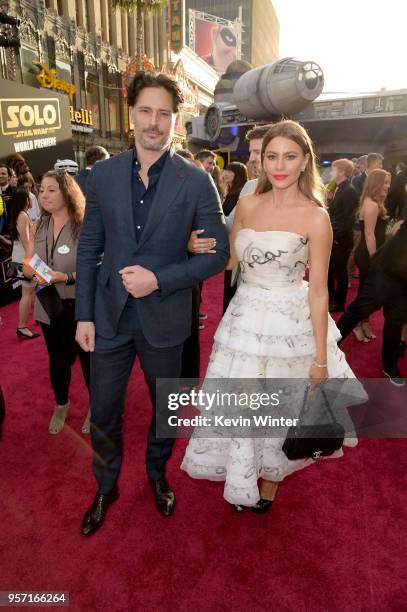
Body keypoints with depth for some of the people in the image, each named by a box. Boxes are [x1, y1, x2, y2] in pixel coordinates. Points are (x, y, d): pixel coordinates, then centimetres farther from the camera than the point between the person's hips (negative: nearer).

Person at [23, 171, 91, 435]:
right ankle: (61, 405, 45)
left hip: (80, 306, -5)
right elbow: (29, 268, 5)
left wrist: (67, 277, -30)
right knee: (57, 359, 21)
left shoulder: (85, 227, -15)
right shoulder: (39, 227, 3)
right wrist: (31, 271, -17)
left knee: (88, 358, 11)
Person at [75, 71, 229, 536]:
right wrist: (84, 315, -1)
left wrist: (159, 279, -18)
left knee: (165, 408, 19)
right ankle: (106, 488, 42)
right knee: (103, 413, 15)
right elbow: (89, 249, 3)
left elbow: (217, 254, -7)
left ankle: (158, 473, 48)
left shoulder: (197, 182, -8)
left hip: (164, 319, -1)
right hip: (109, 317, 2)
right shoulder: (102, 175, -1)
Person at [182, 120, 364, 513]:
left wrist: (321, 359, -8)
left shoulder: (315, 217, -11)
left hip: (291, 324, -3)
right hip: (245, 318, 4)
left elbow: (319, 292, -10)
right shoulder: (247, 206, 1)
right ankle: (240, 477, 42)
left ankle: (270, 474, 44)